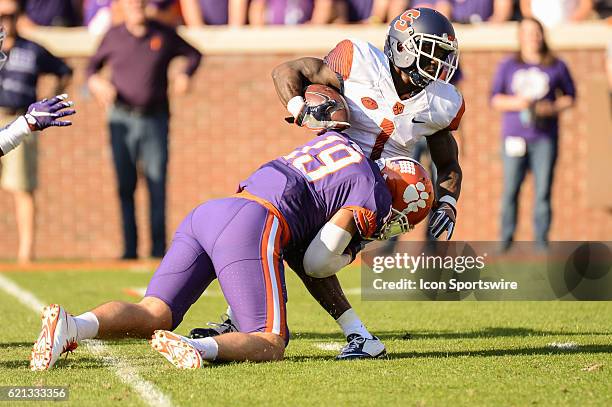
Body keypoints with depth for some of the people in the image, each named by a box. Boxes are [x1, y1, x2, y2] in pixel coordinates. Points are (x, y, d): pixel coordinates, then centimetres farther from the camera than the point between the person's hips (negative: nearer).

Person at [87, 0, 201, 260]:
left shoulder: (163, 35, 5)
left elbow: (194, 54, 16)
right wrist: (94, 81, -4)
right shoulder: (113, 36, 6)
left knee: (157, 186, -5)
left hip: (155, 120, -1)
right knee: (125, 186, 0)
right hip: (122, 121, 1)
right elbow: (93, 65, 18)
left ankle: (158, 249, -1)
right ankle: (130, 249, 4)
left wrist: (185, 75, -2)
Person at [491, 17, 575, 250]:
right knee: (510, 190, -2)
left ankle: (541, 240, 2)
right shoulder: (508, 66, 8)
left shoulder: (557, 67, 7)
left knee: (543, 191, -3)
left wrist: (553, 108, -7)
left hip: (545, 137, 0)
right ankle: (506, 240, 7)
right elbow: (495, 99, 8)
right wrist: (515, 102, -10)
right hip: (515, 136, 0)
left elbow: (570, 97, 12)